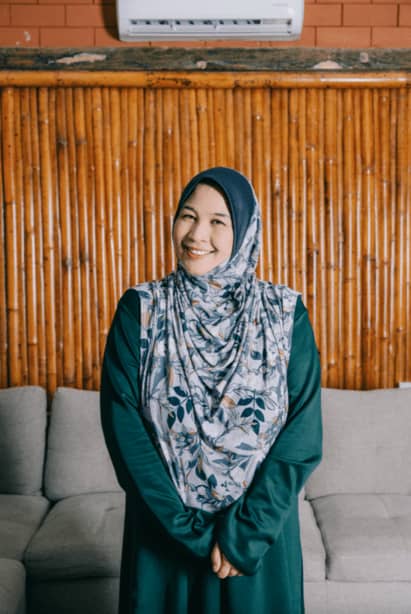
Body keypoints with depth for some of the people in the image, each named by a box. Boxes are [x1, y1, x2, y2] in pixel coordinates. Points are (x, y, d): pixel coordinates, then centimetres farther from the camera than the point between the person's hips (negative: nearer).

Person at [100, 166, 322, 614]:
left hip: (260, 527, 0)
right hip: (164, 527, 0)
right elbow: (122, 425, -12)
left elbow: (303, 432, -10)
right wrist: (190, 528, -15)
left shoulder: (285, 314, -7)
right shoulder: (140, 310, -7)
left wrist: (248, 530, -15)